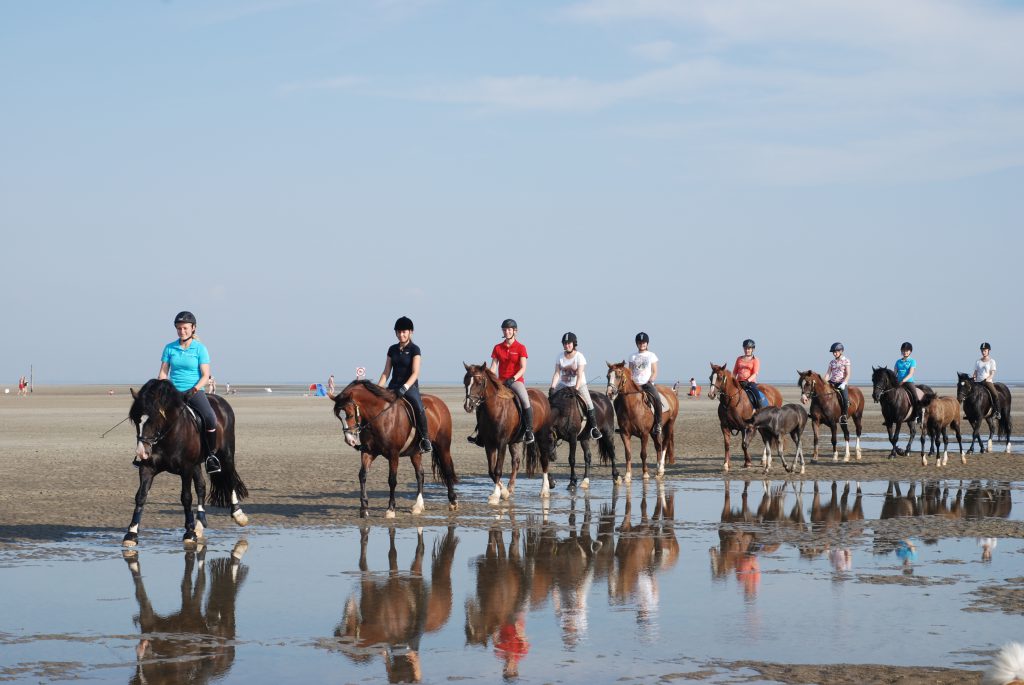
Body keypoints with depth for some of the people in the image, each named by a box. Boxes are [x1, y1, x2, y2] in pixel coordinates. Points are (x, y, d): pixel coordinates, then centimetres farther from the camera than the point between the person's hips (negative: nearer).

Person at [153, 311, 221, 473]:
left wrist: (194, 390, -21)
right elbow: (163, 373, 7)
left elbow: (205, 376, -5)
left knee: (210, 418, -29)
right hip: (173, 391, 3)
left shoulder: (200, 349, 0)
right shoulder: (169, 348, 8)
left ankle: (211, 455, -14)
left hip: (195, 392, -3)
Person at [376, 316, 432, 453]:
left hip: (410, 386, -5)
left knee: (418, 407, -32)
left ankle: (425, 438, -20)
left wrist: (404, 388, -26)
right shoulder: (392, 349, 13)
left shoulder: (414, 349, -2)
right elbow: (386, 372, 14)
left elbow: (415, 373, -11)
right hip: (394, 385, 6)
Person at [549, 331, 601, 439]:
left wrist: (576, 389, -30)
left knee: (589, 403, -19)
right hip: (563, 385, 4)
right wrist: (552, 388, -21)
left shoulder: (579, 356, -12)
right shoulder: (560, 357, -2)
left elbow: (579, 375, -19)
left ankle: (593, 427, -10)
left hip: (579, 384, -4)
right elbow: (557, 373, -7)